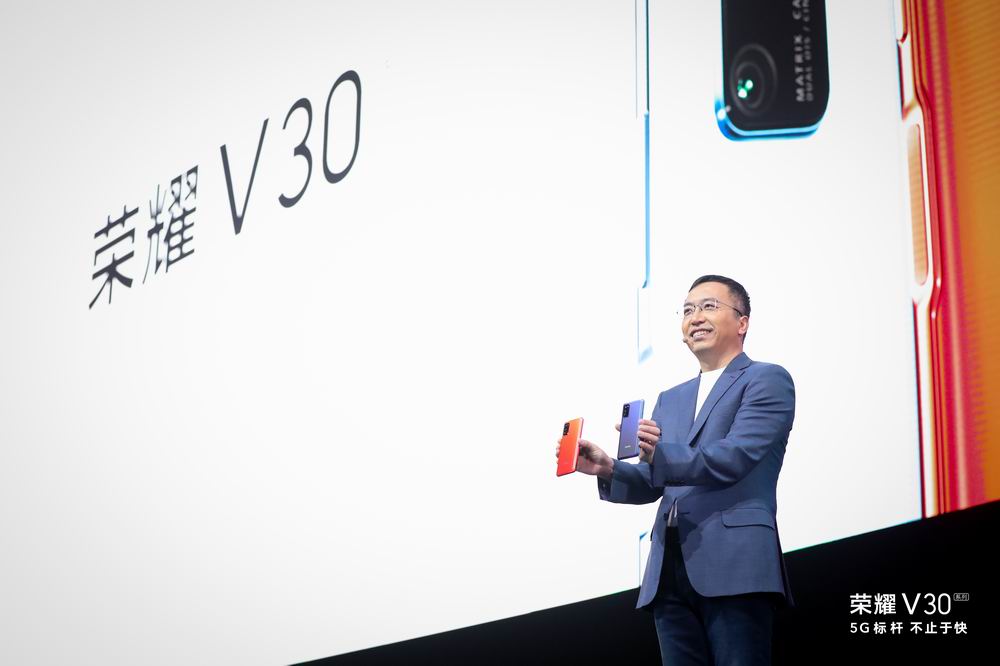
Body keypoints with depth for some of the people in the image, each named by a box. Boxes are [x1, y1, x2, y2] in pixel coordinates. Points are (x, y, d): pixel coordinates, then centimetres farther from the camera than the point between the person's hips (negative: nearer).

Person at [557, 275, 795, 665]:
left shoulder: (767, 380, 4)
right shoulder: (670, 399, 25)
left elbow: (733, 458, -10)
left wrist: (660, 455, -25)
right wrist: (608, 470, -1)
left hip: (734, 563, -6)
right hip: (670, 572, 6)